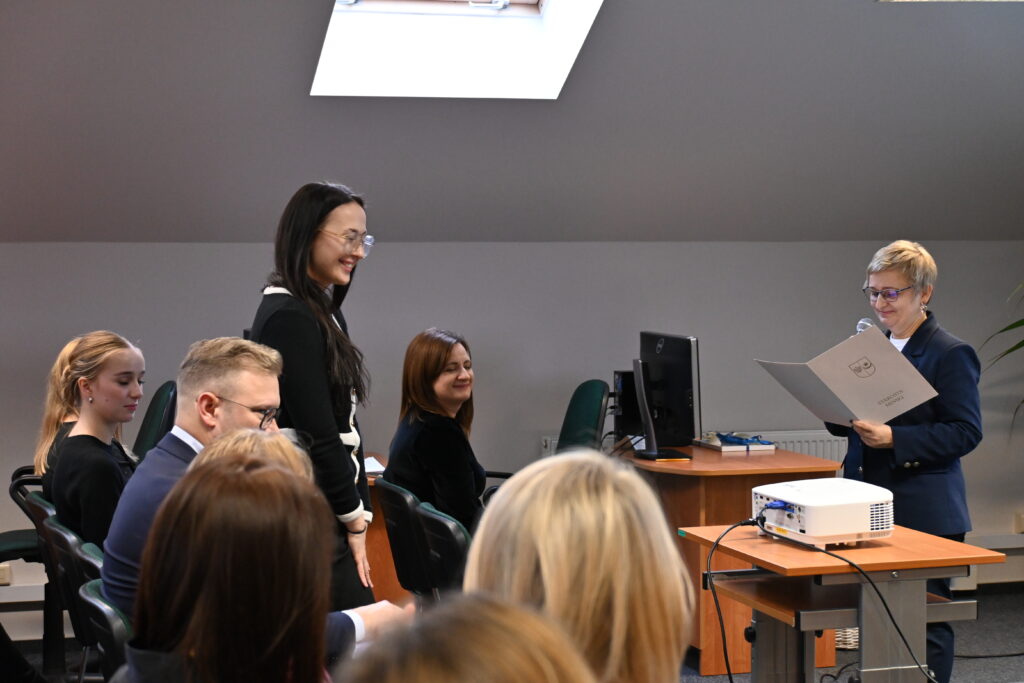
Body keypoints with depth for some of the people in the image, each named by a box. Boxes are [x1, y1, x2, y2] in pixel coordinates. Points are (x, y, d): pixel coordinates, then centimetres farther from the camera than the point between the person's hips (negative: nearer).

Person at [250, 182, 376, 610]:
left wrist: (358, 516, 9)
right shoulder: (289, 317, -14)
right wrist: (353, 516, -7)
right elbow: (315, 433, -16)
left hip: (326, 512, 9)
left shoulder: (327, 313, 15)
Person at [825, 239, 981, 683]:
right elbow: (847, 422, 19)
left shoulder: (951, 354, -9)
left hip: (924, 513, -7)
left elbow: (966, 432, -14)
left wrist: (893, 438, -23)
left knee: (925, 624, 0)